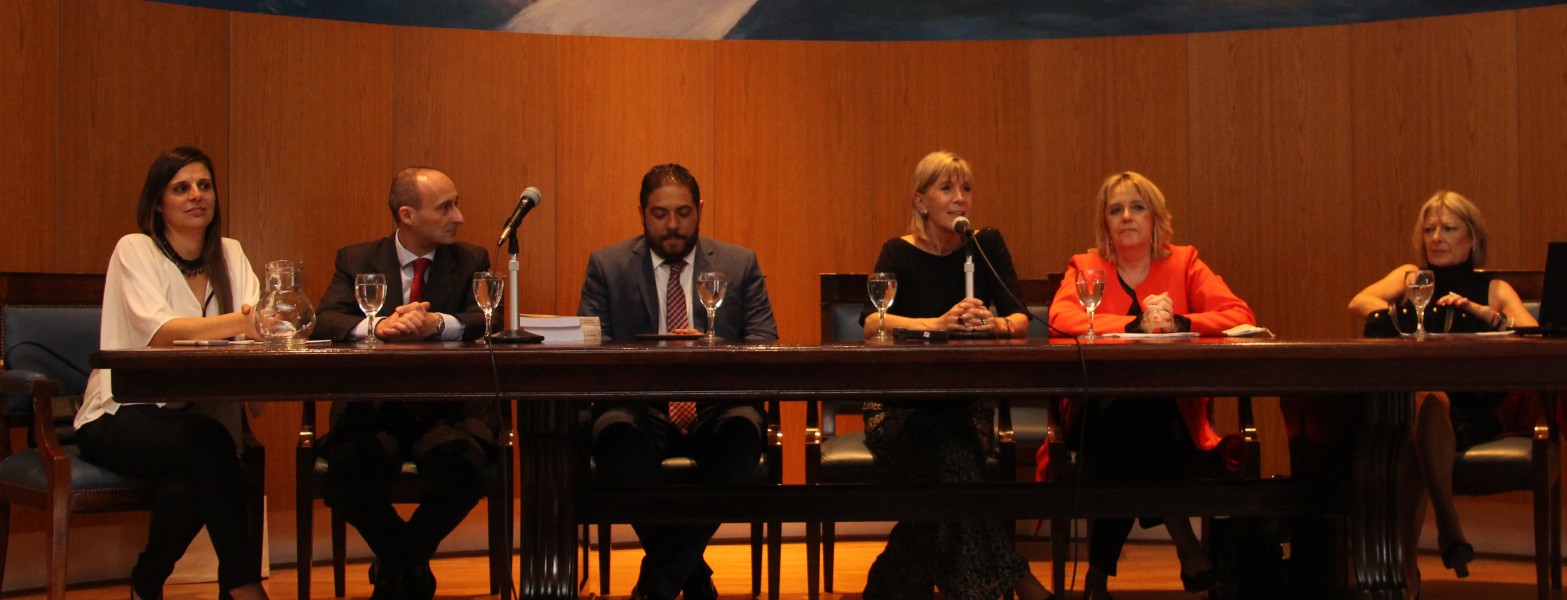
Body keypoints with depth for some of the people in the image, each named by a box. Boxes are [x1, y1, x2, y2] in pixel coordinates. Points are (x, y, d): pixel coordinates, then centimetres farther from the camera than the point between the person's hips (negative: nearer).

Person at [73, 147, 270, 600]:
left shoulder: (229, 254, 12)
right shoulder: (135, 250, -3)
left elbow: (257, 324, -4)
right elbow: (158, 332, -20)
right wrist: (240, 323, -36)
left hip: (195, 417, 3)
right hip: (120, 421, -3)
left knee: (189, 489, -32)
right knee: (205, 439, -34)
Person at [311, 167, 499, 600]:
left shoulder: (471, 261, 11)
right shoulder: (356, 261, 10)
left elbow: (489, 321, -6)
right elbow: (325, 322, -6)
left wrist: (438, 323, -27)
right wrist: (377, 326, -27)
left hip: (449, 412, 0)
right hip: (375, 411, 0)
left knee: (461, 463, -34)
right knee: (346, 468, -32)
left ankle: (397, 565, -2)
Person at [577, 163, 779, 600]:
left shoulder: (740, 265, 14)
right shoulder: (607, 266, 13)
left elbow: (764, 344, 3)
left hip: (714, 408, 1)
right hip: (640, 409, 0)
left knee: (743, 428, -36)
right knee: (616, 432, -37)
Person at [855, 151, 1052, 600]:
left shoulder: (986, 246, 7)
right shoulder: (901, 252, -2)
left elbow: (1020, 319, -5)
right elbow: (871, 323, -20)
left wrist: (997, 325, -30)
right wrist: (937, 324, -36)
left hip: (965, 404, 2)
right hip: (901, 406, -2)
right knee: (954, 461, -34)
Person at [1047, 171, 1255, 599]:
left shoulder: (1183, 264, 10)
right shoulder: (1085, 267, 7)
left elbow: (1241, 315, -5)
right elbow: (1061, 317, -15)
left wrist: (1177, 323, -22)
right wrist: (1137, 325, -27)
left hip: (1172, 414, 1)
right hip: (1103, 415, -1)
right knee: (1128, 408, -34)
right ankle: (1186, 545, -22)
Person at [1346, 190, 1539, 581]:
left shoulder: (1495, 289, 18)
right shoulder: (1411, 277, 22)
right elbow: (1358, 303, 1)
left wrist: (1481, 312, -19)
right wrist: (1405, 320, -18)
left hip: (1470, 412, -1)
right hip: (1408, 403, 1)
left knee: (1428, 400, -36)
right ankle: (1448, 525, -39)